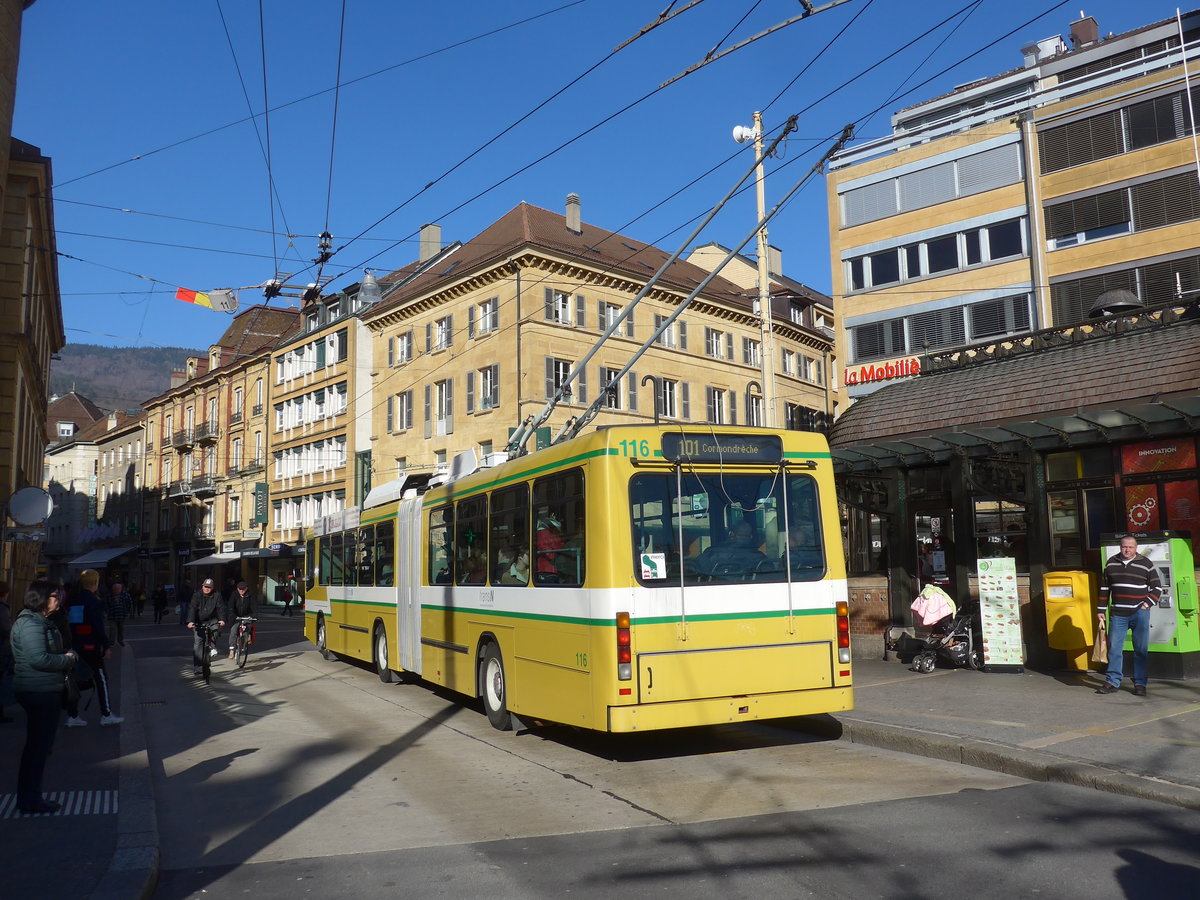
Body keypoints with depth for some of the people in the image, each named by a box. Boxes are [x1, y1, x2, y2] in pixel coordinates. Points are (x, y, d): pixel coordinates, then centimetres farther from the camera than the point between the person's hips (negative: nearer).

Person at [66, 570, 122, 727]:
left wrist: (70, 645, 19)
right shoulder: (93, 601, -12)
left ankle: (72, 716, 13)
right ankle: (106, 715, 4)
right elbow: (99, 627, -16)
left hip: (74, 646, 7)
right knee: (101, 679, 1)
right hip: (90, 647, -7)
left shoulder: (72, 601, 9)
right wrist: (107, 646, -12)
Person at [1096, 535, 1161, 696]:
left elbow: (1157, 587, 8)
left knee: (1141, 650, 1)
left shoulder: (1145, 564, 1)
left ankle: (1140, 683, 8)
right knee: (1114, 648, 1)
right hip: (1117, 614, 2)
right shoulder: (1111, 564, 8)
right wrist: (1101, 610, 12)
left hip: (1139, 613, -2)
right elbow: (1104, 588, 13)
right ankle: (1113, 682, 8)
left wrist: (1147, 604, -4)